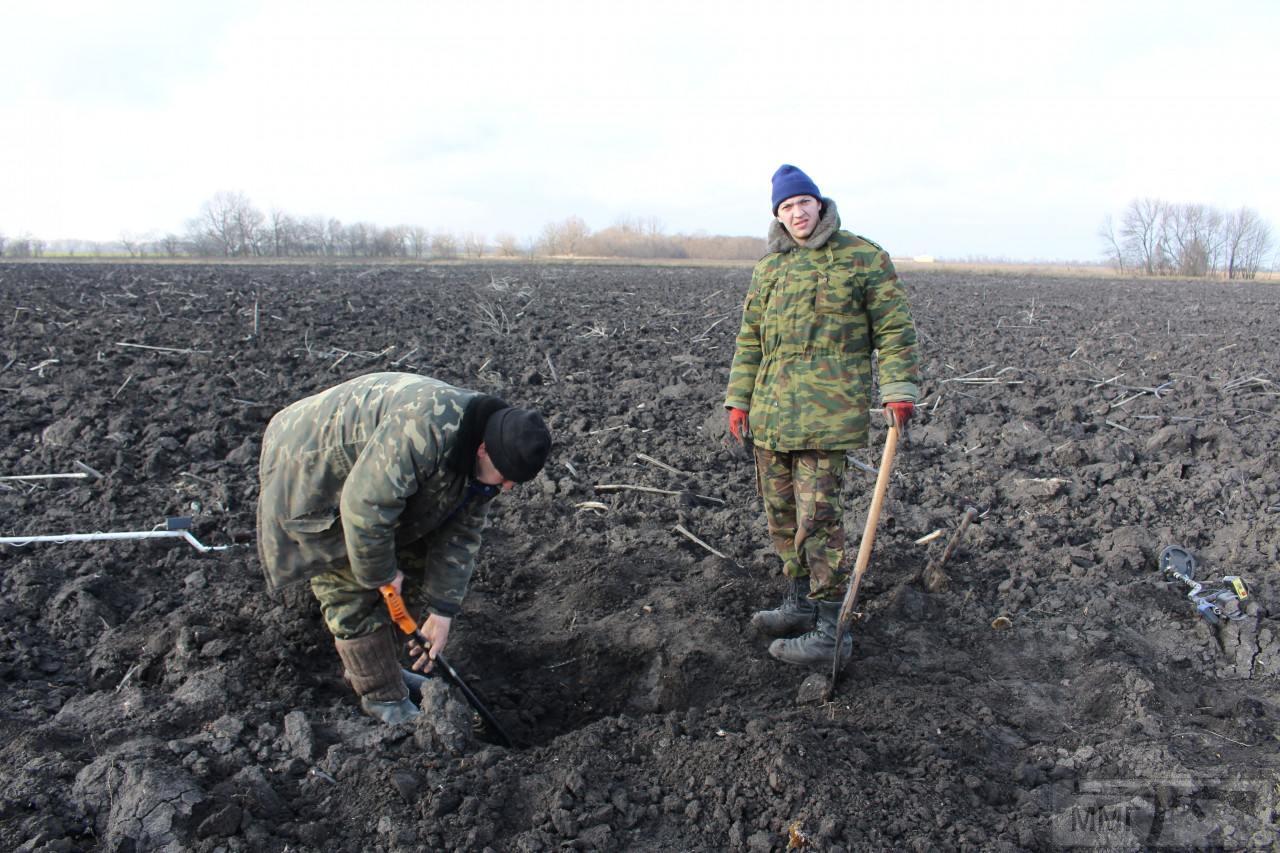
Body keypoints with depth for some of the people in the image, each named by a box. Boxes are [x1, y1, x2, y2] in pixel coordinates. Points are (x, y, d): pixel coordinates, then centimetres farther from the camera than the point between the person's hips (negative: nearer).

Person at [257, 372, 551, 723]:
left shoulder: (484, 457, -11)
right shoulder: (422, 430, -41)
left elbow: (460, 535, -5)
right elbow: (364, 508, -38)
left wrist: (441, 612, -6)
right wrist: (381, 573, -22)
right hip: (309, 475, -8)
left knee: (412, 567, 10)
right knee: (355, 594, -7)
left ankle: (374, 667, 27)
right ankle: (383, 700, 6)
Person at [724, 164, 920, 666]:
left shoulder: (863, 258, 0)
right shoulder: (768, 267, 15)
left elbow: (895, 328, -1)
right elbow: (750, 338, 17)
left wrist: (899, 391, -11)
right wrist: (738, 399, 12)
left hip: (827, 410, -6)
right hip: (771, 410, 6)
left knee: (817, 514, -10)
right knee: (780, 508, 12)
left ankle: (830, 631, -2)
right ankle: (799, 604, 28)